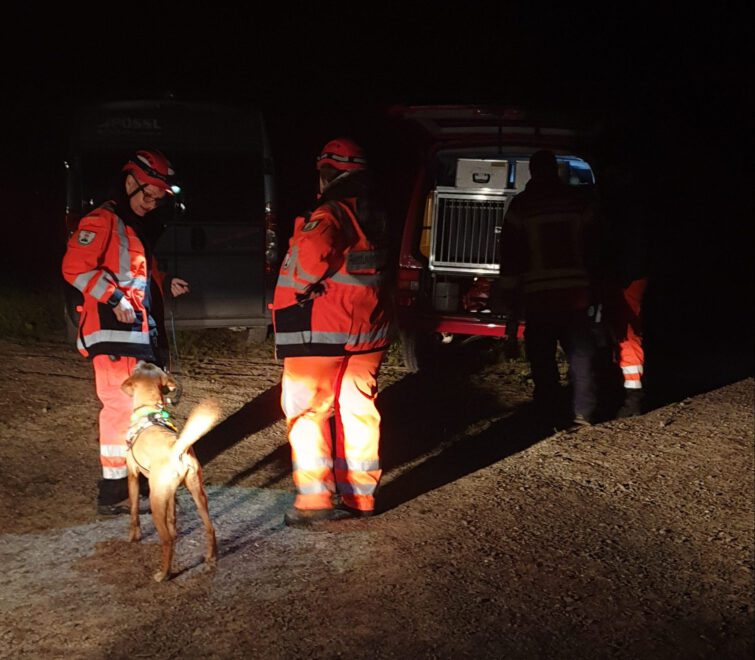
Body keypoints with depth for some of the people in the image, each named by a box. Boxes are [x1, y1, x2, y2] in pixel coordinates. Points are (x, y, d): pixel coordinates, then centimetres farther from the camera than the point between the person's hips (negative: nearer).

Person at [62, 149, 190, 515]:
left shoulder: (138, 227, 22)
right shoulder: (102, 221, -8)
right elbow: (75, 267, -18)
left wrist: (165, 285, 13)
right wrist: (114, 298, -22)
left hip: (142, 333, 10)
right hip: (114, 333, -10)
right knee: (121, 406, -11)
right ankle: (113, 494, -6)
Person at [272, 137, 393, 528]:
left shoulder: (331, 214, -15)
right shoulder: (375, 217, 13)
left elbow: (314, 248, -35)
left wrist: (302, 284, -18)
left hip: (323, 329, -8)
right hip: (368, 330, 8)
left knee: (307, 410, 1)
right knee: (358, 409, 12)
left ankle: (315, 500, -1)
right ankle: (359, 496, 19)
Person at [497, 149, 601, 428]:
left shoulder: (521, 205, -1)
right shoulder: (579, 201, 5)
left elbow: (510, 253, -1)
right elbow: (593, 248, 8)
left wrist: (509, 292, 4)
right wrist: (594, 287, 15)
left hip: (537, 293, -2)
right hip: (576, 291, 2)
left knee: (543, 357, 5)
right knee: (580, 353, 7)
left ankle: (551, 412, 7)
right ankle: (583, 412, 4)